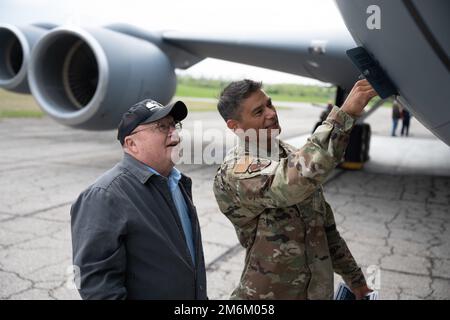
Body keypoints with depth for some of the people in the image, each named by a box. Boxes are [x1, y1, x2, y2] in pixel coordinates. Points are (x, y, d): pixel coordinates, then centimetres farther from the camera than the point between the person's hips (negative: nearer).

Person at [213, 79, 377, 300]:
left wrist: (353, 277, 12)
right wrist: (345, 113, -36)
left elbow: (325, 224, 9)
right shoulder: (234, 174, -22)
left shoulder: (291, 155, 2)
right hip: (269, 294, -6)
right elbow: (301, 177, -39)